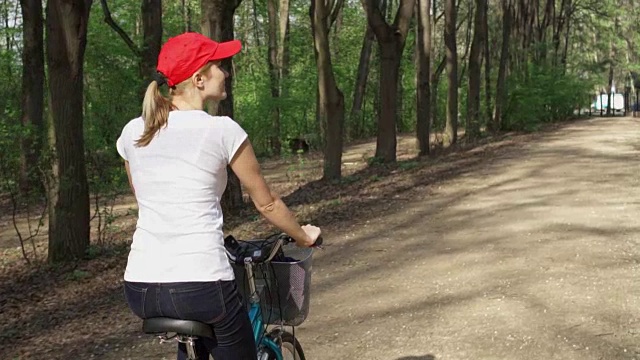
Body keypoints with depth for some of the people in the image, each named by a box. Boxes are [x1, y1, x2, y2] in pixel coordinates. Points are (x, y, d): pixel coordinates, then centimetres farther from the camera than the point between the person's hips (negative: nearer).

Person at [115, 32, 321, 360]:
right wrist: (303, 236, 22)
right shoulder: (222, 130, -5)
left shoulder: (132, 133, 8)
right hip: (202, 287, -5)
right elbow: (266, 203, 5)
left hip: (140, 289, 6)